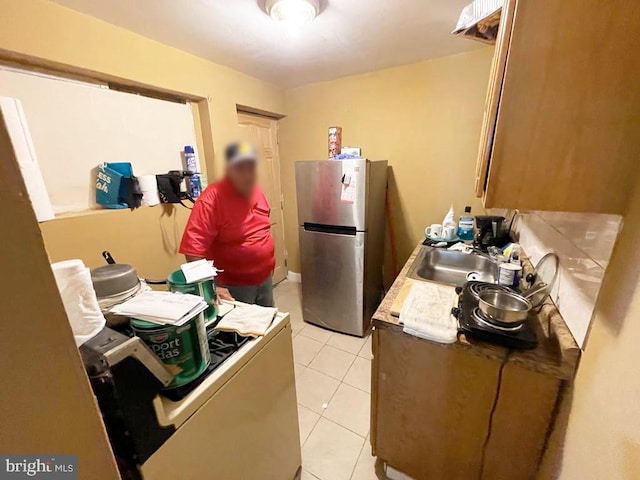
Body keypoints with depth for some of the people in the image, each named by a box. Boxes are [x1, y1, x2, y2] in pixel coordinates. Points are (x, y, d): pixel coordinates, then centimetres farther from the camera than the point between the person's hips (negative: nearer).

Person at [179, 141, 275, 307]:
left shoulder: (256, 191, 0)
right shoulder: (212, 198, -23)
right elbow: (193, 248, -27)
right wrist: (212, 288, -30)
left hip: (264, 278, 7)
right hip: (233, 286, -6)